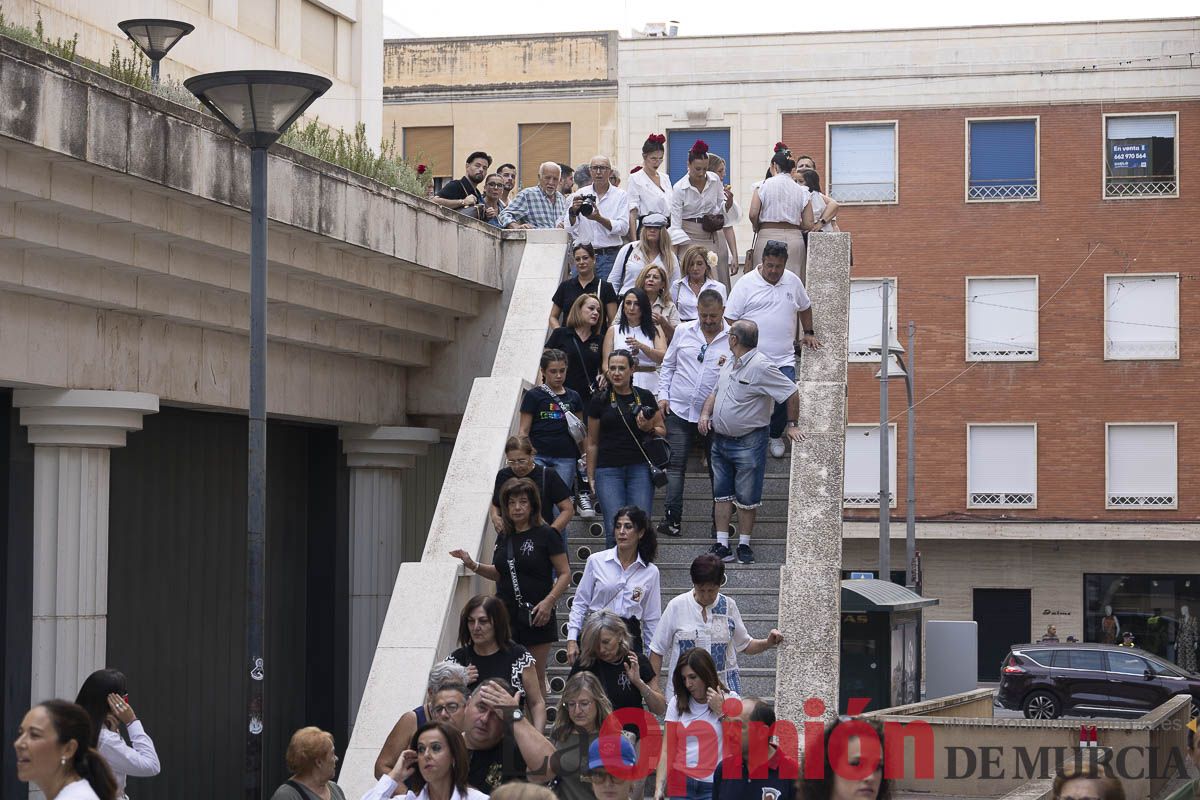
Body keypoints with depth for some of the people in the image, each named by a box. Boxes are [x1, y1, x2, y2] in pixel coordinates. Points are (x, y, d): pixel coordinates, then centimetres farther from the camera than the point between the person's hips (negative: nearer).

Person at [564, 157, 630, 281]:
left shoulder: (620, 195, 5)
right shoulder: (580, 194, 11)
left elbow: (623, 228, -6)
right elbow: (569, 228, 6)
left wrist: (599, 219, -19)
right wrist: (573, 211, -14)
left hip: (610, 257, -2)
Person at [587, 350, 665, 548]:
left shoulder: (645, 398, 7)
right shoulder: (599, 400, 6)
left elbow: (662, 431, 16)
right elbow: (592, 443, 11)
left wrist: (649, 429, -7)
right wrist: (590, 476, 7)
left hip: (639, 468, 1)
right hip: (608, 470, -1)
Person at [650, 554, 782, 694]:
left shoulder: (728, 606, 4)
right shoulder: (677, 606, -2)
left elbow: (745, 645, 15)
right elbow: (657, 651, 4)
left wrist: (768, 643, -3)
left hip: (724, 688, 1)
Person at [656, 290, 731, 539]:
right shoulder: (683, 331, 5)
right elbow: (668, 365, 12)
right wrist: (663, 395, 3)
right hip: (679, 411, 1)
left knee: (718, 468, 7)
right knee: (675, 465, -4)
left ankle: (720, 521, 16)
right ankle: (672, 519, -4)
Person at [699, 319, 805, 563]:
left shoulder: (761, 367, -18)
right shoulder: (729, 364, 8)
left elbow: (792, 393, -16)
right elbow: (715, 392, 20)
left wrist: (792, 425, -9)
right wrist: (705, 413, 3)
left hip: (748, 442, -8)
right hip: (720, 440, 8)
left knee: (747, 498, 2)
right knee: (721, 495, 8)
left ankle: (744, 546, 12)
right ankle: (722, 546, 12)